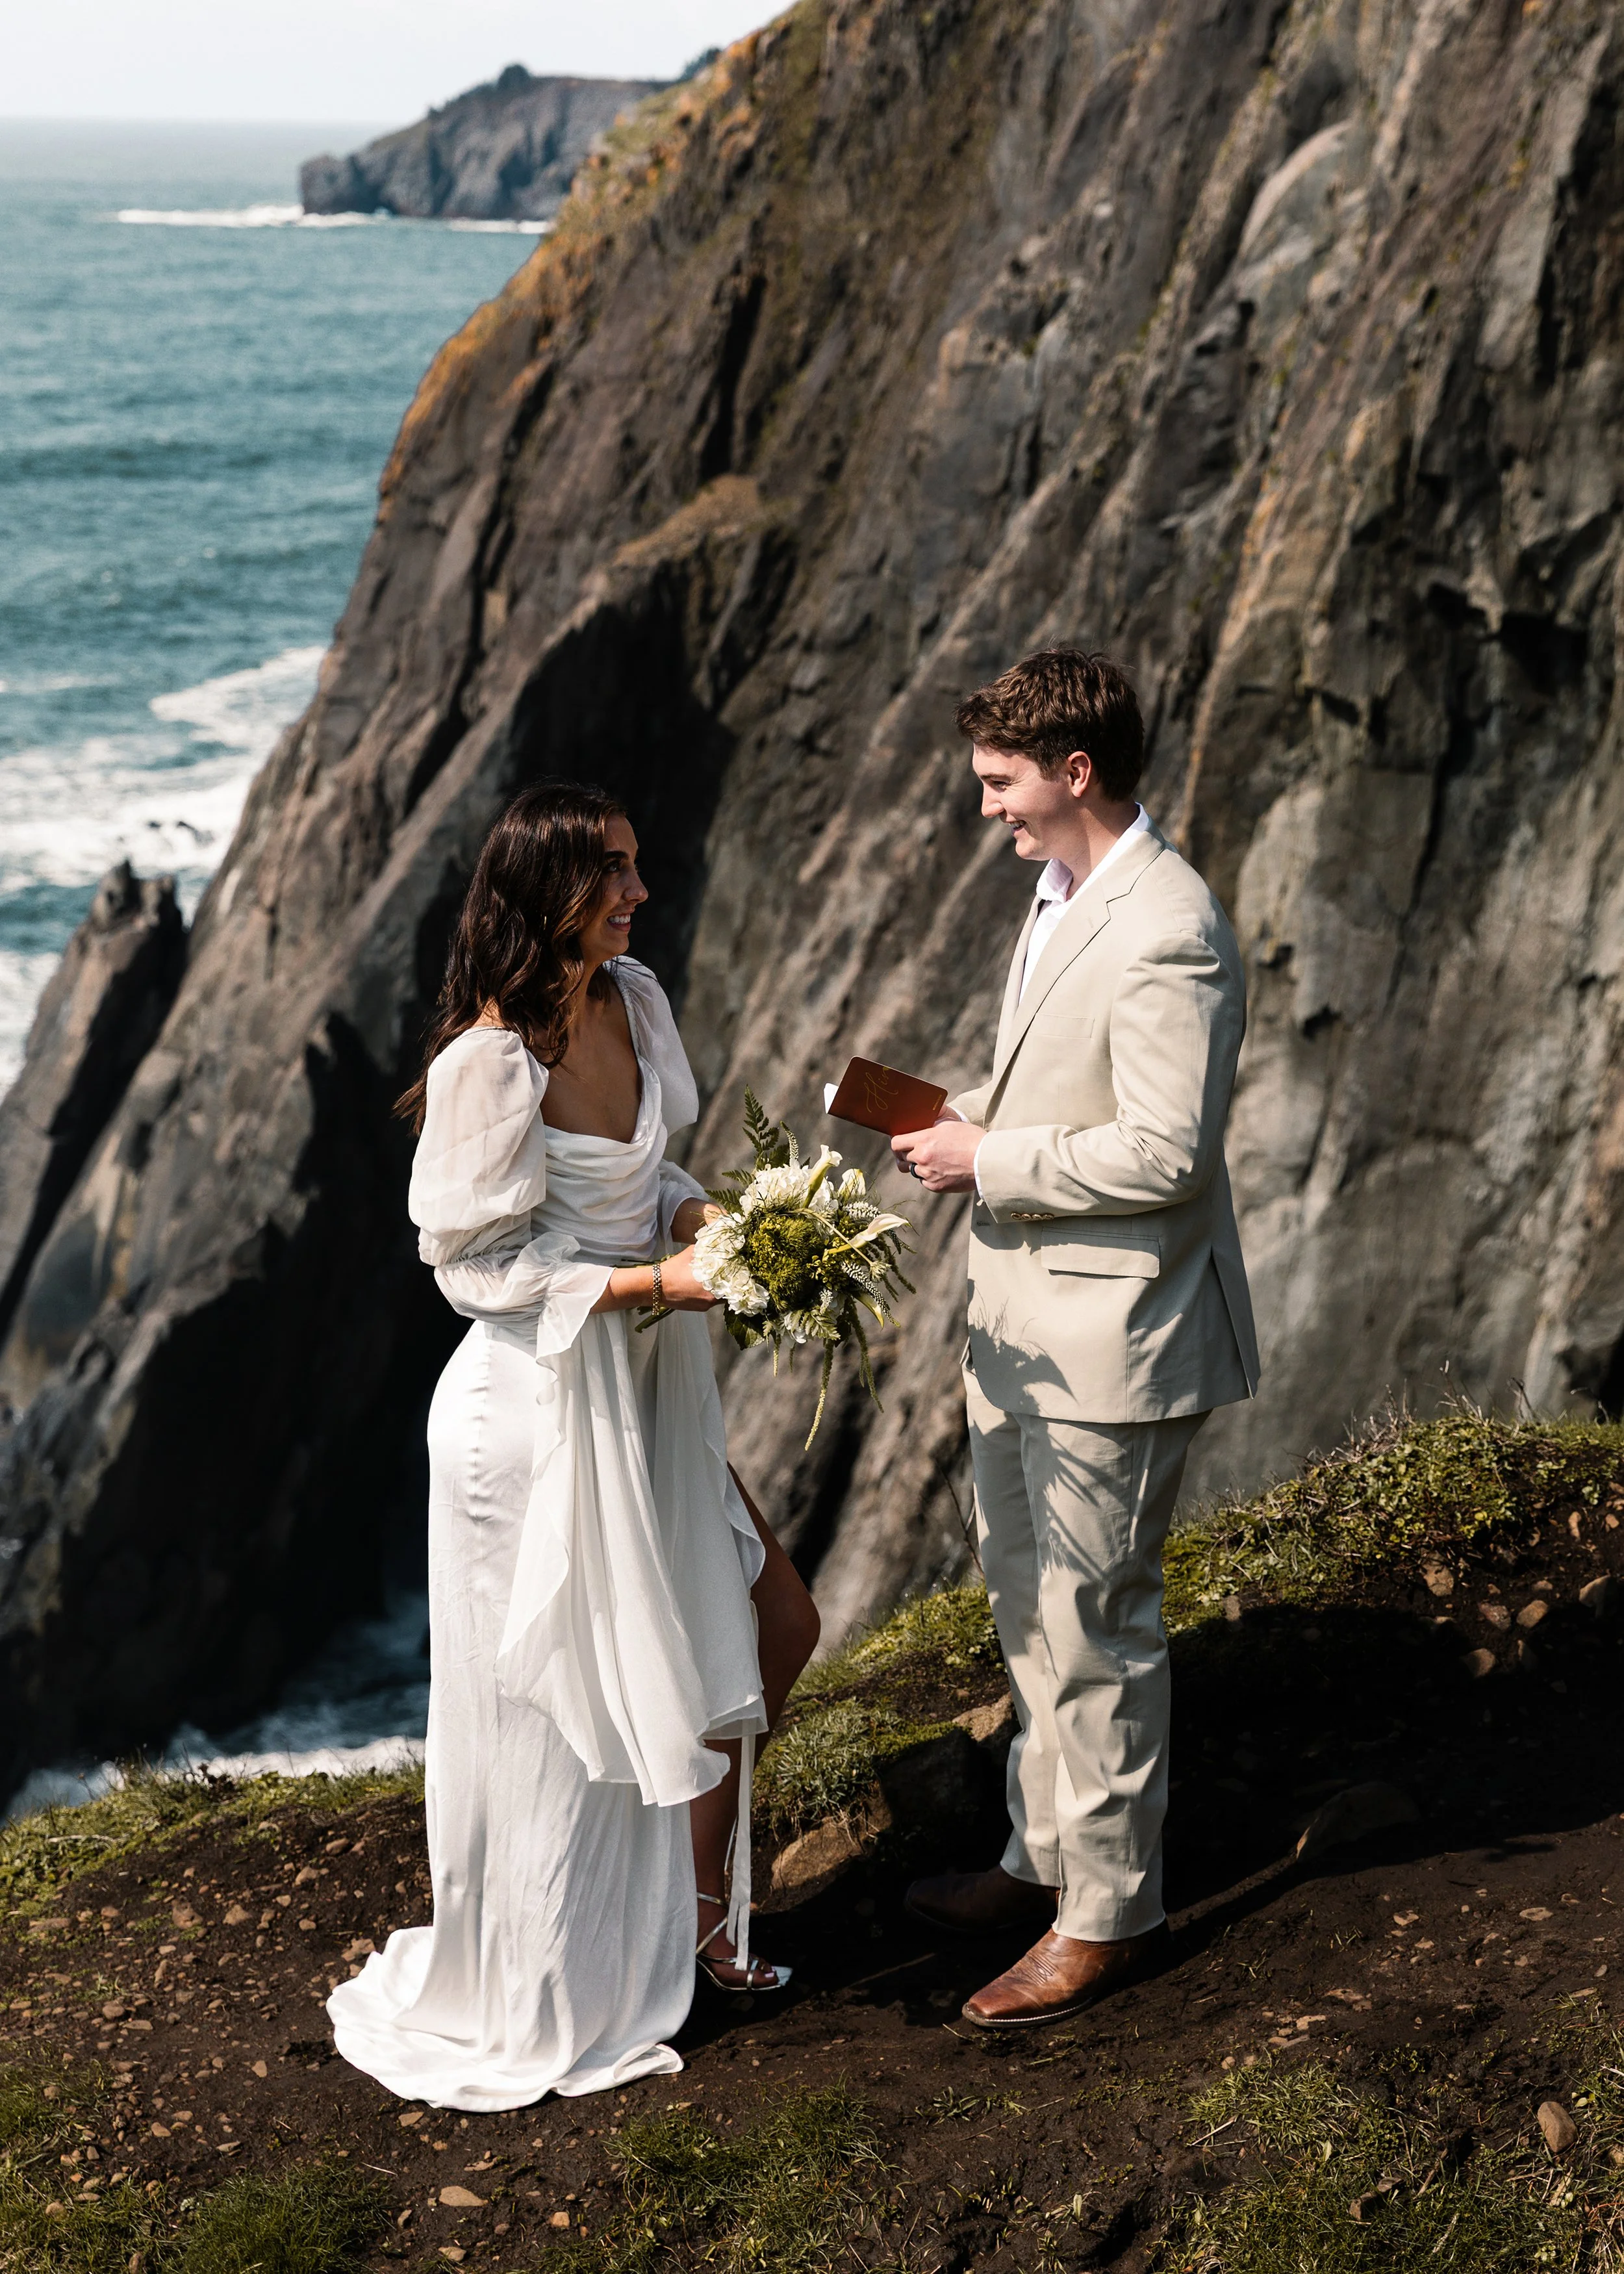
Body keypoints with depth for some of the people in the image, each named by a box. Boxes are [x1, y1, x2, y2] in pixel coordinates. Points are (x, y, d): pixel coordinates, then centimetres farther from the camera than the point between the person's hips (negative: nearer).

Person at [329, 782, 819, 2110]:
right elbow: (476, 1259, -18)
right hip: (542, 1405, -8)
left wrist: (703, 1218, -6)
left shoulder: (633, 999, 1)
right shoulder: (492, 1061, -23)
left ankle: (696, 1913, 33)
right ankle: (546, 1990, 27)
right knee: (561, 1692, 6)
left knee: (773, 1629, 13)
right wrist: (655, 1281, -22)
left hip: (648, 1390, 8)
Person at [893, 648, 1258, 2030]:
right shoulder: (1065, 892, 9)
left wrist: (990, 1163, -18)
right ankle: (1049, 1854, 37)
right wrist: (975, 1124, 3)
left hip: (1112, 1343, -10)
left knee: (1095, 1630, 3)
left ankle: (1110, 1911, 19)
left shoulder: (1168, 937, -23)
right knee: (1031, 1611, 21)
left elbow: (1163, 1154, -26)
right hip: (1021, 1319, 10)